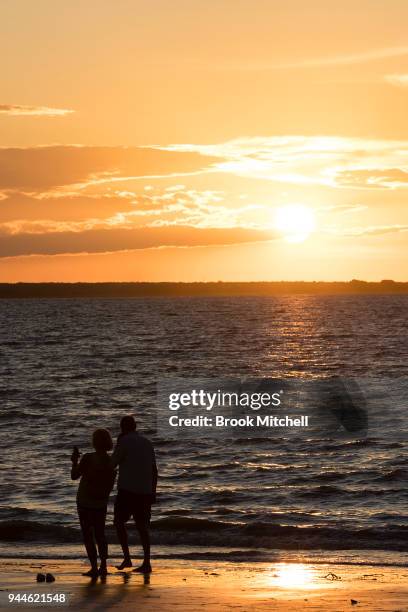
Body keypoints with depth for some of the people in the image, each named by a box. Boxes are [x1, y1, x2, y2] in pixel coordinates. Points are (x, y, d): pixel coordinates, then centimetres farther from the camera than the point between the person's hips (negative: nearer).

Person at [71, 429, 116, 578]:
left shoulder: (88, 458, -18)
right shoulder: (111, 462, -2)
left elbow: (74, 476, -9)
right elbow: (110, 487, 6)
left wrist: (74, 462, 7)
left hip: (85, 502, -5)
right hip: (101, 503, 5)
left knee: (87, 535, 2)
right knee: (100, 534, 17)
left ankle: (94, 568, -4)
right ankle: (103, 567, 12)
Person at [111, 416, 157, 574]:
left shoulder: (125, 442, -7)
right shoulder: (147, 443, 13)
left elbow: (112, 464, -6)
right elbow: (154, 470, 14)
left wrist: (118, 445, 5)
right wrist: (153, 493, 19)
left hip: (128, 490, -6)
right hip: (145, 491, 6)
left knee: (119, 521, 8)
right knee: (142, 526, 9)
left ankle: (127, 558, -1)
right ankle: (146, 563, 4)